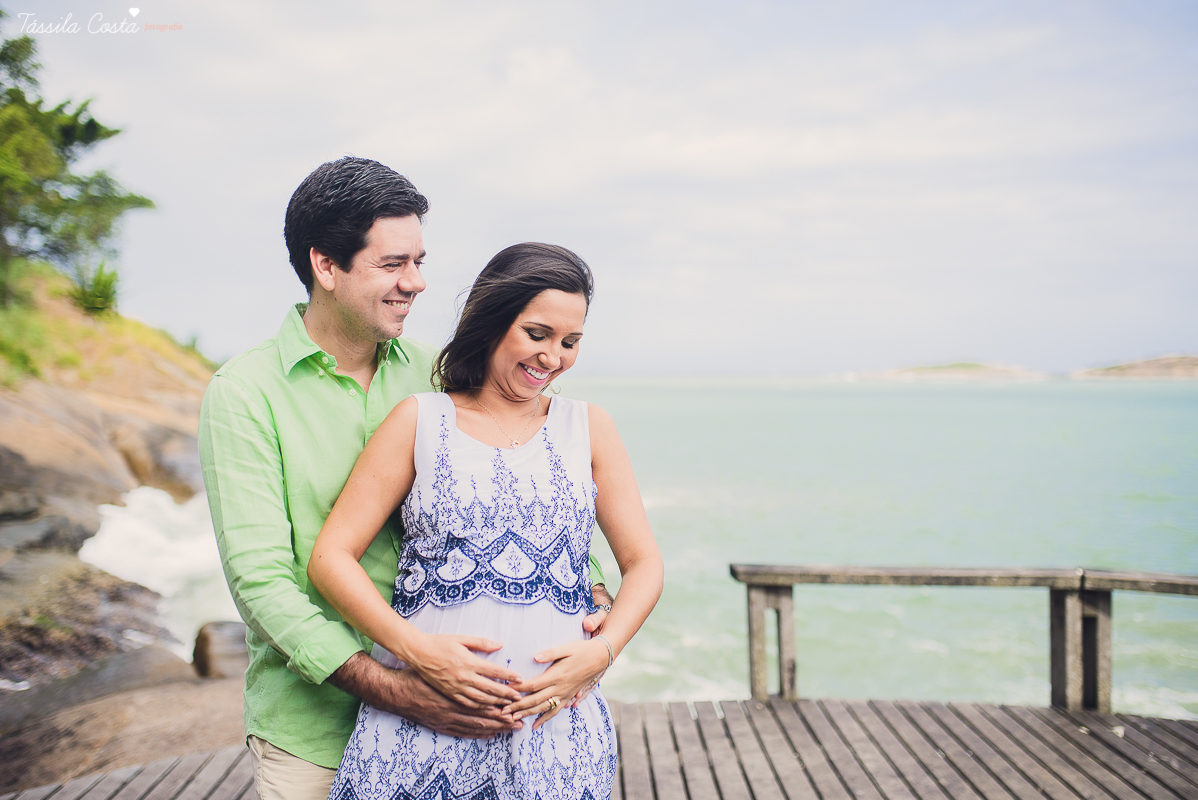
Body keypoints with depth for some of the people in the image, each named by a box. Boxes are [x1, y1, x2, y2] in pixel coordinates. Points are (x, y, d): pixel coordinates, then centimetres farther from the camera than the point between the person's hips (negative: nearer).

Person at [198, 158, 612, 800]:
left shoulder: (435, 375, 2)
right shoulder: (245, 392, -9)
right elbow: (259, 579, -15)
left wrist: (589, 589, -12)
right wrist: (391, 688, -24)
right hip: (311, 726, -3)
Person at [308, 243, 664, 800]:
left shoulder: (588, 429, 11)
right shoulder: (420, 421, 5)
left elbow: (643, 563, 12)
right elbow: (331, 558, 1)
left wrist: (600, 652, -7)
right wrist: (417, 649, -12)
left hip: (555, 721, 2)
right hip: (420, 725, -1)